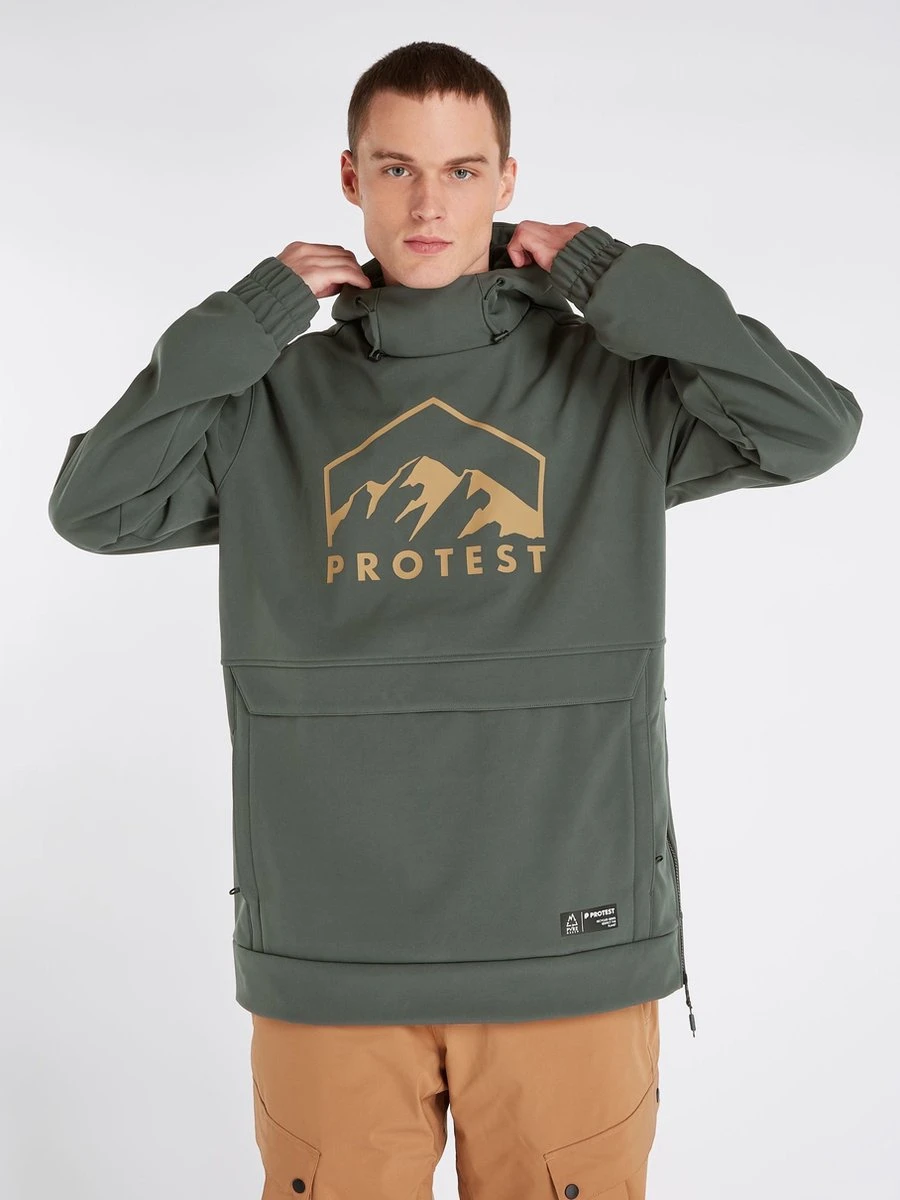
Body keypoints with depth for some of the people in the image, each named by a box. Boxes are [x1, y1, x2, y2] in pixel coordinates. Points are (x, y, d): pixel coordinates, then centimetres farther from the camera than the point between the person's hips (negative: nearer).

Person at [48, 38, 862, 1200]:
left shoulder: (610, 382, 3)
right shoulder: (277, 400, 7)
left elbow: (815, 427, -8)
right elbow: (92, 507, -1)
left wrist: (615, 279, -6)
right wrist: (245, 322, -4)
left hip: (568, 947, 0)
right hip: (328, 952, 1)